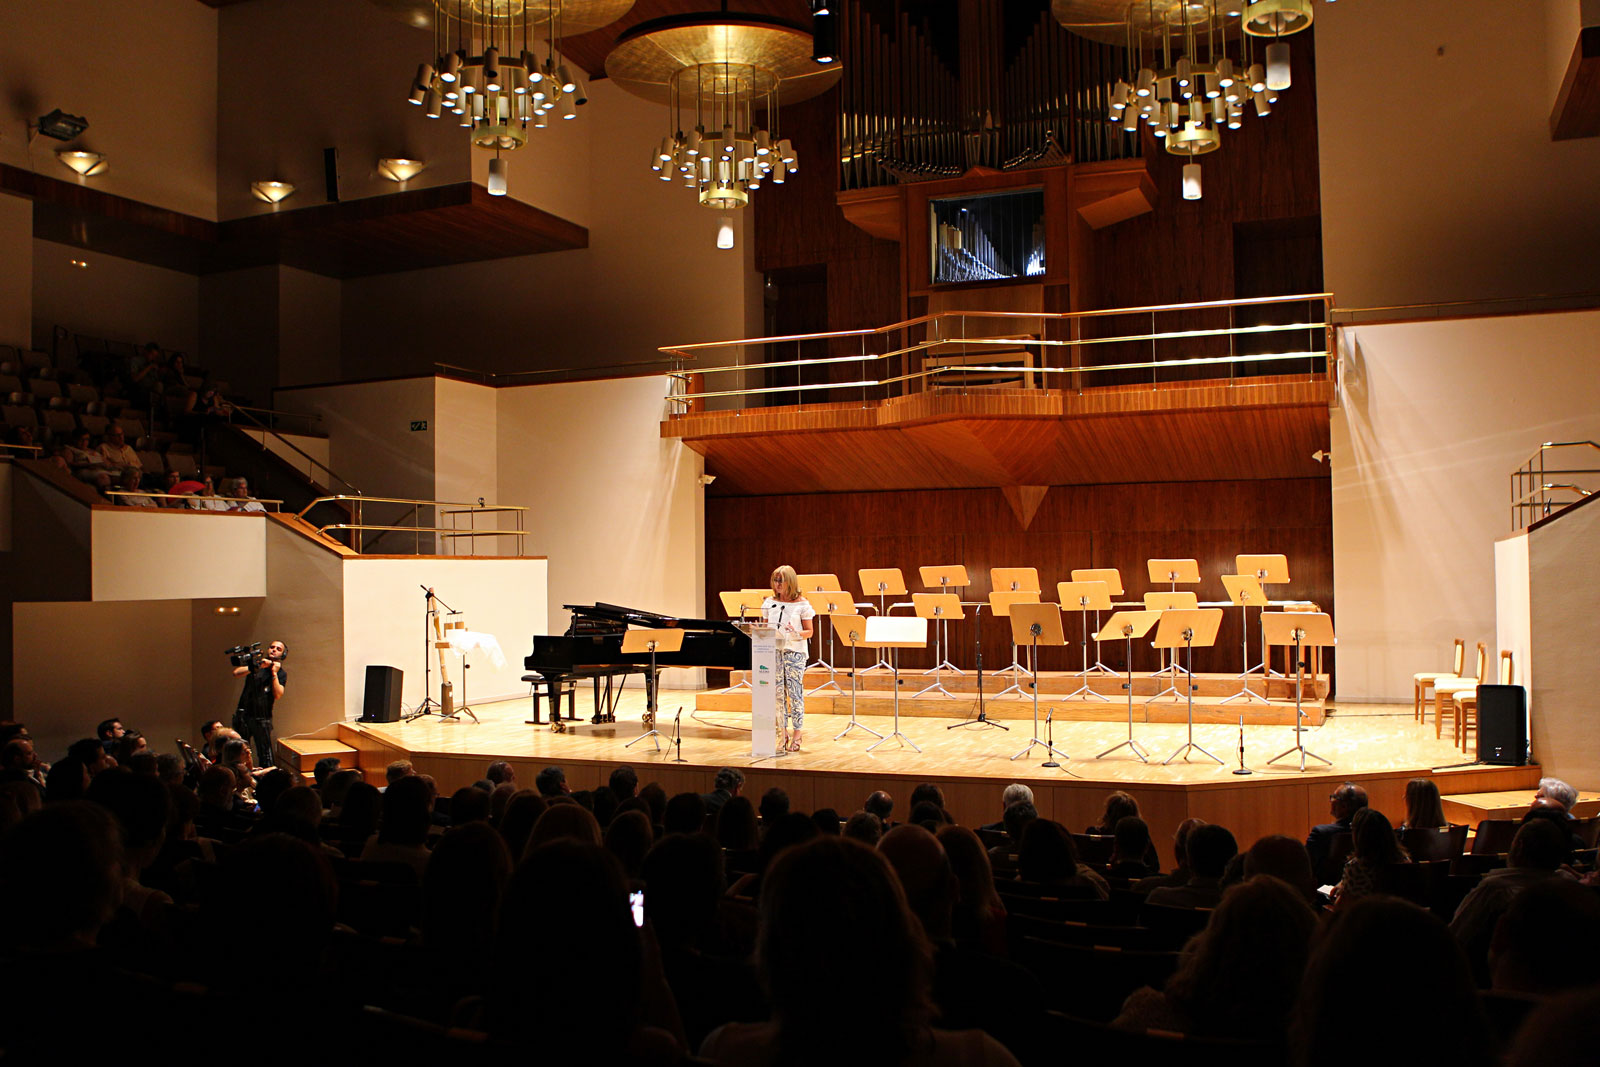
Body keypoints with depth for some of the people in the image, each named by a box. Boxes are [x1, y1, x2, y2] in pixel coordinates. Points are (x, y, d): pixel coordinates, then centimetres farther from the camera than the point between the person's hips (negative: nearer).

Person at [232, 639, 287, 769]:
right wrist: (257, 667, -17)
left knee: (265, 755, -3)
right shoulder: (256, 663, 8)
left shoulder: (281, 673, 3)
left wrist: (274, 673, -13)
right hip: (243, 715, 2)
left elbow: (278, 695, -12)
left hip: (262, 719, -2)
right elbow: (236, 673, -8)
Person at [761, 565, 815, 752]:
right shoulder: (769, 603, 11)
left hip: (795, 651, -4)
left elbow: (809, 631, -2)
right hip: (774, 650, 4)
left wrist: (797, 634, -21)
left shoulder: (802, 604, -1)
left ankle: (796, 734, 4)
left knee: (795, 692, -3)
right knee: (778, 692, 4)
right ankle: (783, 731, 13)